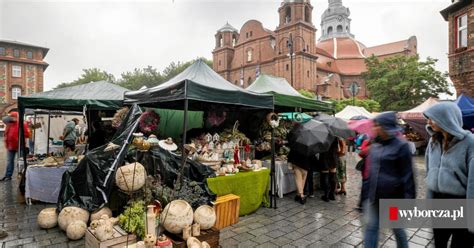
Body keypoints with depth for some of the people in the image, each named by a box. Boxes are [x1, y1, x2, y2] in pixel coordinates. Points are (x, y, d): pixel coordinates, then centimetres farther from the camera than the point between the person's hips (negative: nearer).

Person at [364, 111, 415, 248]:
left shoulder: (400, 146, -13)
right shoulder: (374, 146, 4)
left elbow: (407, 175, -12)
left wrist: (409, 199, -13)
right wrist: (367, 194, 14)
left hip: (393, 198, -5)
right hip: (374, 197, 5)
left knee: (397, 229, 16)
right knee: (371, 227, 9)